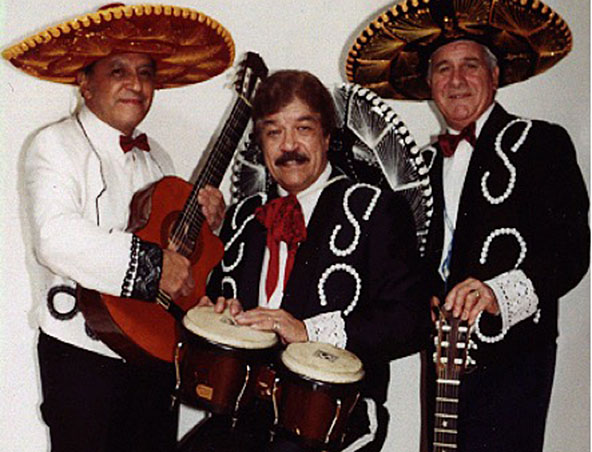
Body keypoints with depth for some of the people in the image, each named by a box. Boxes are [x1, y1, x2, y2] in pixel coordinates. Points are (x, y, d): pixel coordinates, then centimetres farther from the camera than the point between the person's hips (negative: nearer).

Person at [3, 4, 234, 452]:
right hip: (84, 352, -6)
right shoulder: (56, 144, -8)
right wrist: (152, 263, -28)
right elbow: (56, 238, -25)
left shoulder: (156, 157, 14)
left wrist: (206, 221, 0)